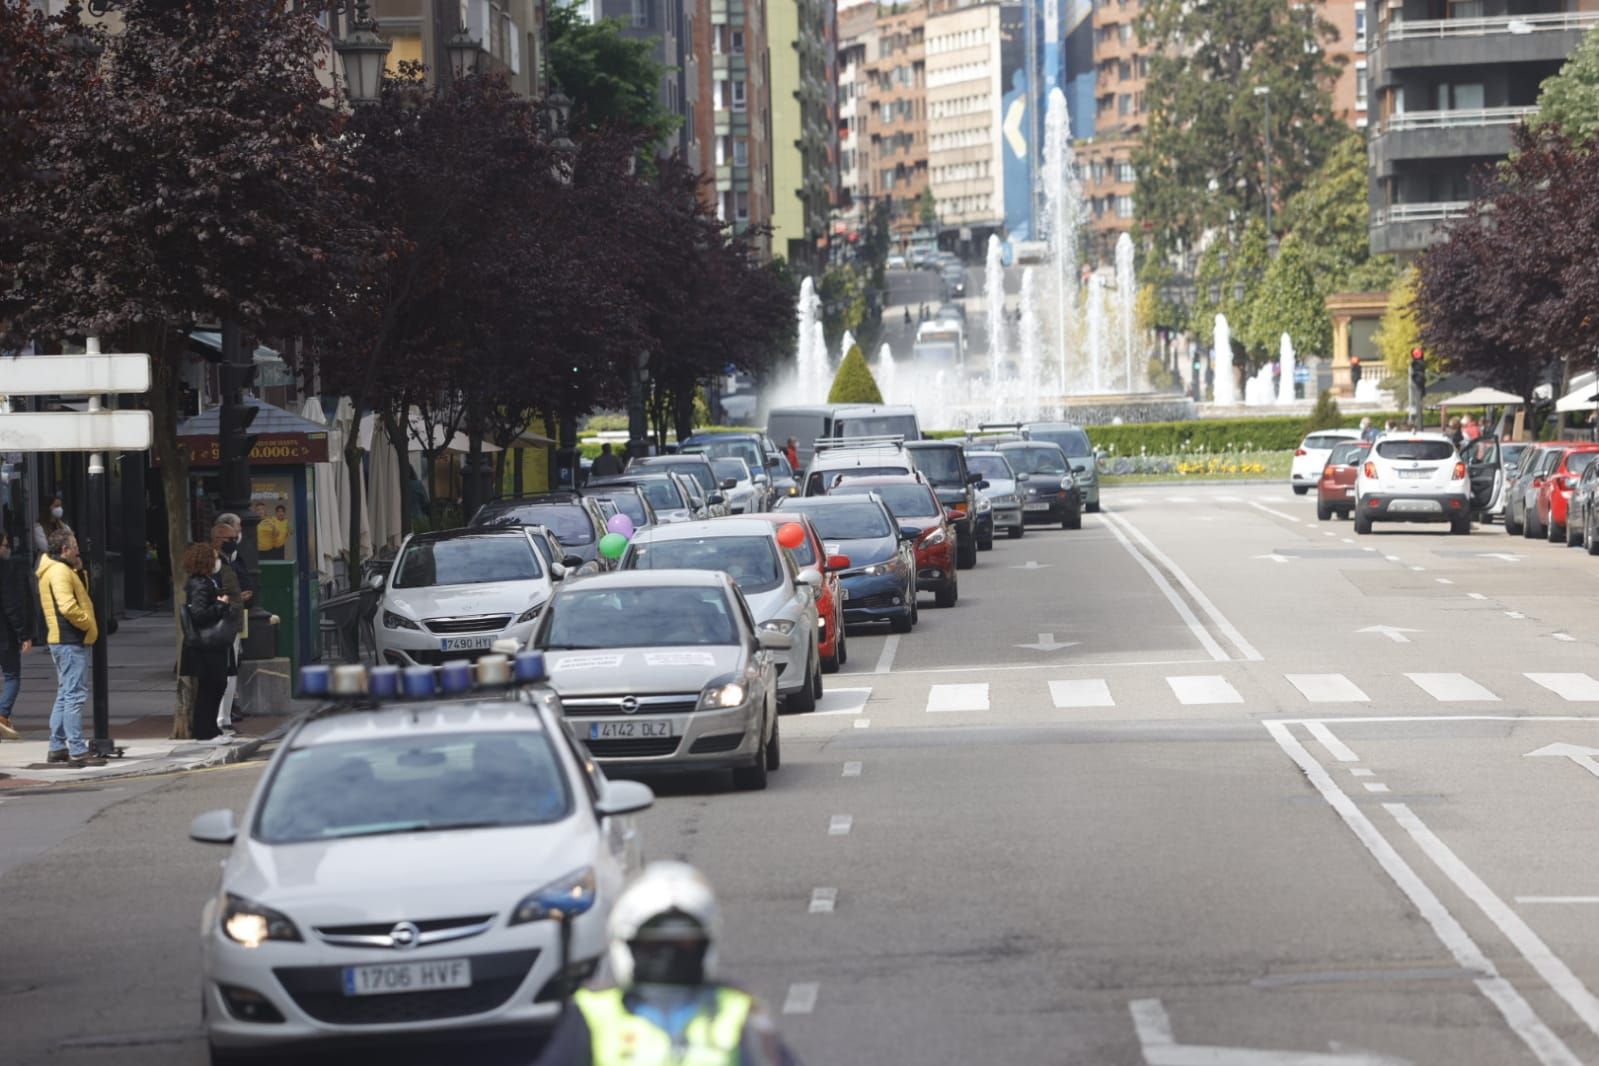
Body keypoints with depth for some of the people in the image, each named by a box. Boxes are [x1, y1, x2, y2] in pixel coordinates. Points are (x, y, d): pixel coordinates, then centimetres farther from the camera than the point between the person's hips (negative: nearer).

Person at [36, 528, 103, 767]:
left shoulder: (52, 570, 18)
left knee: (65, 694, 17)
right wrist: (88, 624, -14)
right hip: (71, 642, -11)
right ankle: (77, 751, -12)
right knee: (75, 695, -10)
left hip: (63, 640, 11)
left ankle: (57, 747, 20)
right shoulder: (60, 571, -15)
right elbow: (68, 607, -26)